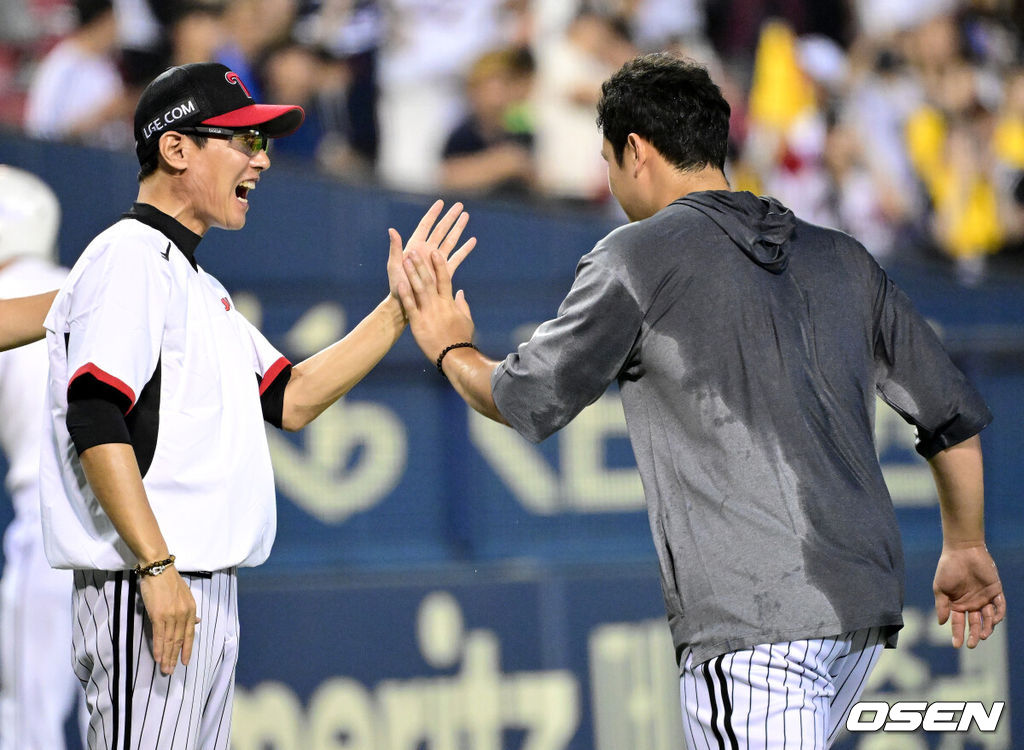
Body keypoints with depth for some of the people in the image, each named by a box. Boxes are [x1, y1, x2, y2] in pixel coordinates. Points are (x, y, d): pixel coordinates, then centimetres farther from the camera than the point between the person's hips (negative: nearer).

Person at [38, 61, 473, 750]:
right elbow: (95, 423, -19)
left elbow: (290, 400, 22)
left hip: (210, 590, 10)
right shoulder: (128, 259, -8)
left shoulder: (197, 284, 23)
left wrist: (399, 308, 16)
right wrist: (157, 568, -24)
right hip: (145, 591, -10)